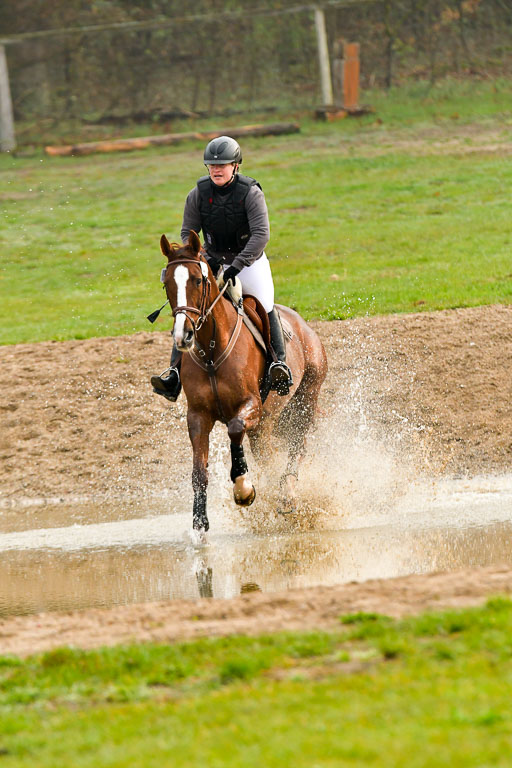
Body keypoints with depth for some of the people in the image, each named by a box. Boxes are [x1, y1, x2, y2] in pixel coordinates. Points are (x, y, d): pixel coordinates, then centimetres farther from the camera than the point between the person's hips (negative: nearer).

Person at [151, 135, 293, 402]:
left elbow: (261, 234, -26)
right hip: (213, 262, 2)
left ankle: (279, 363, -23)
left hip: (250, 261, -2)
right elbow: (187, 233, 0)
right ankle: (174, 373, -14)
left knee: (264, 307, -23)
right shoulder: (198, 194, -9)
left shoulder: (251, 193, -19)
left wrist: (236, 266, -34)